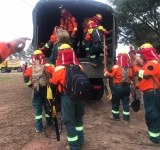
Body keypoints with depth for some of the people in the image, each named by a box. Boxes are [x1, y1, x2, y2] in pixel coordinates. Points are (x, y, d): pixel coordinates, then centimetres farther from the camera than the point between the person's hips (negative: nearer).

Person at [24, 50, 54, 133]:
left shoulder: (30, 68, -1)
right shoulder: (48, 66, -6)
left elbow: (26, 79, -4)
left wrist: (32, 86, 6)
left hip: (36, 90, 0)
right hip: (46, 89, 0)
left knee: (38, 108, 8)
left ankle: (38, 127, 10)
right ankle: (49, 123, 30)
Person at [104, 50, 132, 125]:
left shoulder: (116, 67, -16)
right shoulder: (129, 68, -1)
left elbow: (108, 74, -8)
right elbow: (131, 77, 9)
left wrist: (105, 71, 12)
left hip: (118, 87, -4)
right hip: (127, 87, 5)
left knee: (115, 102, 15)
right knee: (126, 103, 9)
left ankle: (115, 116, 29)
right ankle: (126, 119, 12)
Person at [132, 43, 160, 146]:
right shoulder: (149, 63, 19)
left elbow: (144, 74, -27)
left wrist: (135, 66, -14)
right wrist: (138, 86, 14)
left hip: (152, 94, -11)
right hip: (150, 93, 11)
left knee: (151, 115, -7)